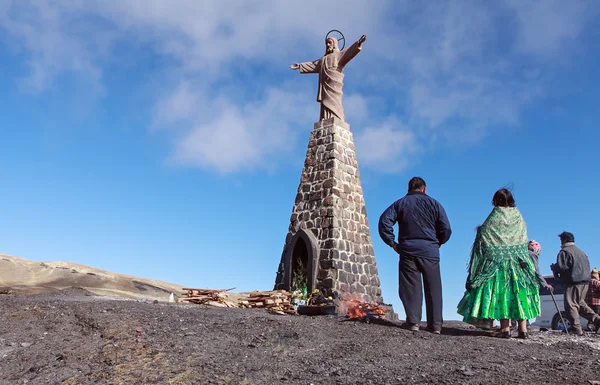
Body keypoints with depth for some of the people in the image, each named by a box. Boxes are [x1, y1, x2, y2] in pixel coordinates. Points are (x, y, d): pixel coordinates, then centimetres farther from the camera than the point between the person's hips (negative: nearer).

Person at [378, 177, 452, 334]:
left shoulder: (400, 203, 8)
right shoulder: (434, 203, 7)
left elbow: (384, 221, -5)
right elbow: (446, 229, 0)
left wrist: (392, 243, 1)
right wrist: (437, 243, 15)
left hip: (408, 250, 0)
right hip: (429, 250, 0)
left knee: (411, 286, 3)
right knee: (433, 287, 6)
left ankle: (413, 322, 1)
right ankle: (435, 324, 9)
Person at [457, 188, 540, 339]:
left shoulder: (495, 216, -4)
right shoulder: (519, 217, 9)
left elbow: (483, 236, -8)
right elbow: (525, 241, 13)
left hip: (498, 261, -4)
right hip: (520, 261, 4)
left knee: (501, 292, -3)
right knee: (519, 293, 8)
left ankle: (505, 328, -5)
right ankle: (523, 328, 8)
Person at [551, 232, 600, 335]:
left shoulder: (564, 251, -8)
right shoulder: (580, 252, 20)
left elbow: (561, 266, -19)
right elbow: (587, 266, 23)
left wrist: (553, 267, 1)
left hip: (573, 282, -9)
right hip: (585, 281, 9)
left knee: (571, 305, -5)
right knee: (580, 303, 22)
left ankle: (576, 329, -8)